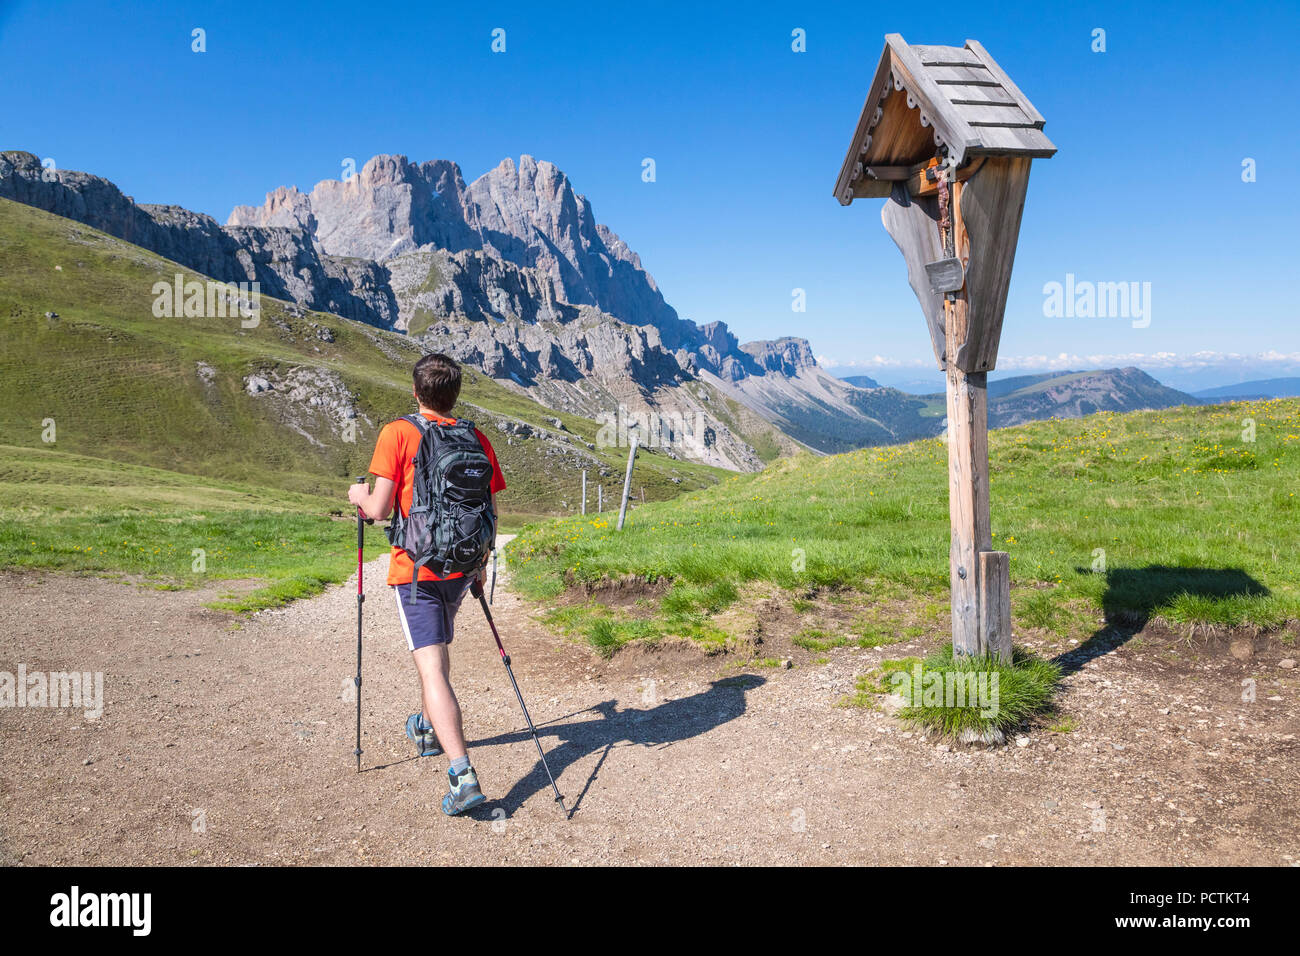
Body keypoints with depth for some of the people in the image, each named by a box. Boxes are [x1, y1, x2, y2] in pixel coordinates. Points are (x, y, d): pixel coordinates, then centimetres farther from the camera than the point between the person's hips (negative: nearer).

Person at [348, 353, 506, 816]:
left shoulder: (397, 433, -8)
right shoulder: (477, 439, 4)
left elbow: (379, 509, -12)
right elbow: (490, 515, 7)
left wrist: (359, 496, 11)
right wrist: (480, 562, 22)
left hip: (415, 569, -5)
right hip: (459, 567, 5)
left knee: (432, 669, -9)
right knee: (437, 648, 28)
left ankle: (463, 776, -20)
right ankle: (429, 730, 48)